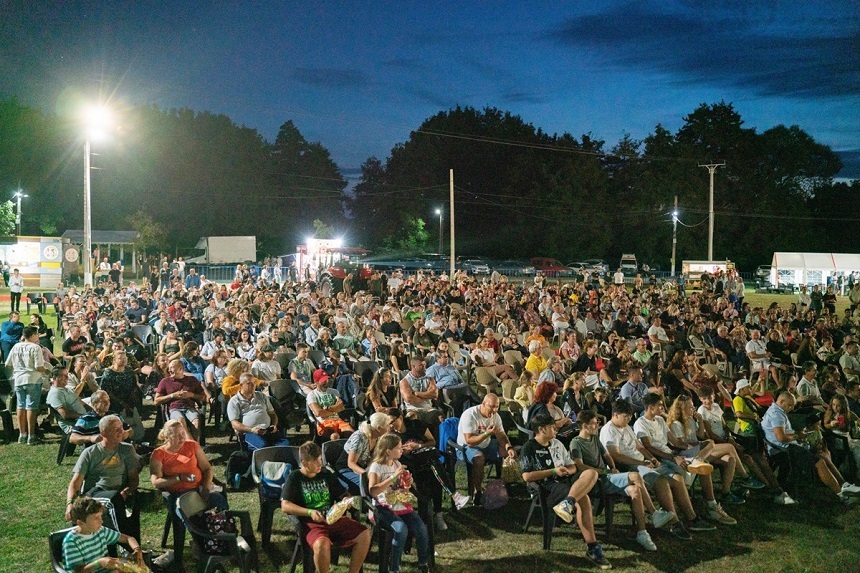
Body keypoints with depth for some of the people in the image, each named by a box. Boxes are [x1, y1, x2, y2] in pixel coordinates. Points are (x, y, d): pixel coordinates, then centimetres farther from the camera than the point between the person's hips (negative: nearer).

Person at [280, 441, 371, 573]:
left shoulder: (326, 474, 15)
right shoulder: (295, 478, 2)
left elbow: (343, 494, 22)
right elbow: (285, 506, -7)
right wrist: (310, 512, -18)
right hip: (311, 523, -5)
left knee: (364, 534, -18)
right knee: (322, 544, -38)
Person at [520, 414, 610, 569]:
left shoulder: (557, 444, 21)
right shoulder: (529, 448, -2)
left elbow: (573, 467, 22)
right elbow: (527, 476, -12)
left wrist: (566, 471, -3)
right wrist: (553, 471, -10)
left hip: (565, 480, 7)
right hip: (547, 487, -7)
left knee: (591, 473, -25)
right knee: (583, 499, -33)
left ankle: (567, 503, -43)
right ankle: (592, 548, -32)